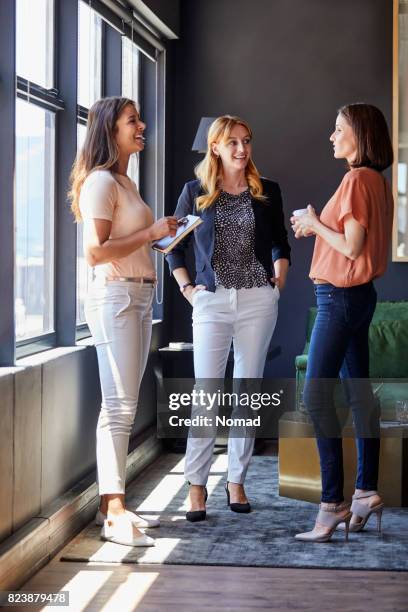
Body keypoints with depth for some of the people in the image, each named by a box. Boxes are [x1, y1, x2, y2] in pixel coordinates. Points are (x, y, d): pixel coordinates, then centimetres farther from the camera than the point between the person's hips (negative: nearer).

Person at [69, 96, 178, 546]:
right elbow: (95, 252, -19)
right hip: (115, 297, -10)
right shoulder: (100, 181, -11)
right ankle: (114, 516, -9)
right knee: (119, 407, -11)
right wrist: (150, 233, -14)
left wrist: (160, 236, 10)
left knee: (122, 406, 9)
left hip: (138, 297, 10)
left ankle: (112, 505, 14)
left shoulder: (124, 182, 19)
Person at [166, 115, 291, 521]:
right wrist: (186, 287, 2)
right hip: (212, 301, -2)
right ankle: (196, 485, 1)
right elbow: (174, 244, 11)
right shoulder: (196, 191, 4)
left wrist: (279, 279, 5)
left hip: (258, 301, 2)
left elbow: (280, 243, 19)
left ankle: (237, 481, 14)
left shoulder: (267, 192, 8)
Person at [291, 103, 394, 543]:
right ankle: (366, 493, 17)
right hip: (358, 296, 10)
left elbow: (352, 246, -19)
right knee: (358, 392, 12)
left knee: (316, 396, -10)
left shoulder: (357, 179, -15)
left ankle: (332, 503, -12)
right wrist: (317, 227, 11)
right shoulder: (376, 181, 14)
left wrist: (315, 224, -6)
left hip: (340, 296, -10)